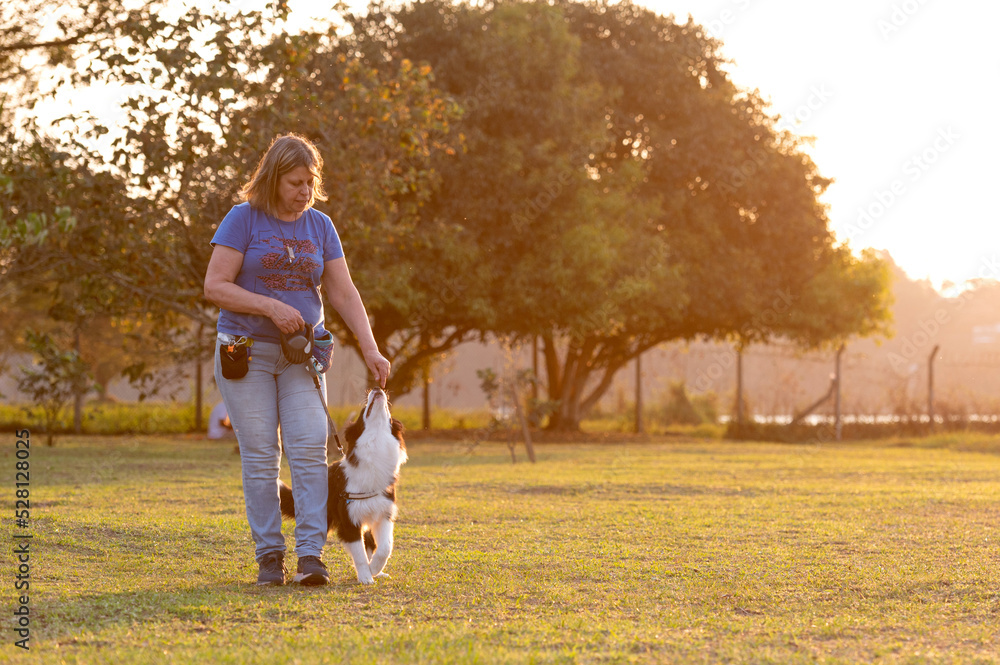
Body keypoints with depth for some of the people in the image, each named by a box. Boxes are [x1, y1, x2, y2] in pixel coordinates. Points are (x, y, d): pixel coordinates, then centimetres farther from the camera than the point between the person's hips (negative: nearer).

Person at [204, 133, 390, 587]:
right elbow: (215, 287, -8)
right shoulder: (243, 219, -2)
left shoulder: (320, 226, 9)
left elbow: (344, 294, 7)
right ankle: (269, 556, 1)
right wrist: (272, 307, -17)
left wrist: (371, 350, -4)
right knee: (260, 456, -4)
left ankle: (311, 555, -12)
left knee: (309, 449, -10)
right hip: (247, 352, -3)